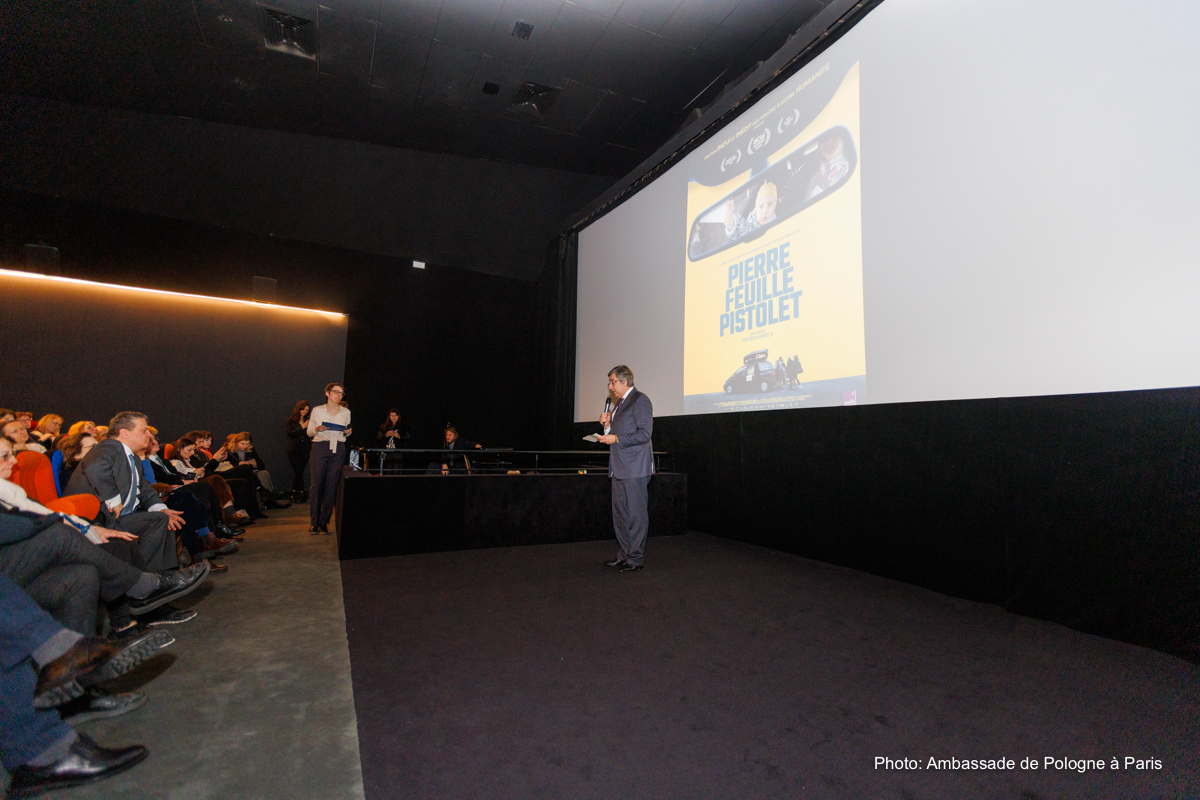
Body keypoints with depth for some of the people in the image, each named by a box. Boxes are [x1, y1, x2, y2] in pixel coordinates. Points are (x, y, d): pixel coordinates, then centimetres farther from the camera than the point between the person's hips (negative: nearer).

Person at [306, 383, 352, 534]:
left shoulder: (346, 412, 11)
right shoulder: (317, 410, 5)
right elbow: (309, 432, 9)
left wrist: (348, 432, -2)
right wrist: (317, 429, -12)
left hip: (338, 450, 2)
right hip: (320, 448, -1)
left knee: (331, 486, 0)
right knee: (316, 484, -4)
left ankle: (324, 522, 10)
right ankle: (314, 522, 6)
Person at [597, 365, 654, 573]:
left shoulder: (640, 400, -9)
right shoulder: (620, 403, 19)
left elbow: (644, 433, -17)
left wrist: (616, 438, -17)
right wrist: (608, 424, 7)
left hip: (634, 468, -10)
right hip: (619, 468, 10)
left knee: (636, 513, -2)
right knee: (619, 513, 14)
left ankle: (635, 558, 7)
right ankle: (623, 555, 25)